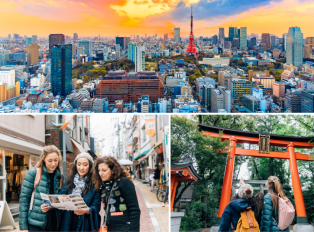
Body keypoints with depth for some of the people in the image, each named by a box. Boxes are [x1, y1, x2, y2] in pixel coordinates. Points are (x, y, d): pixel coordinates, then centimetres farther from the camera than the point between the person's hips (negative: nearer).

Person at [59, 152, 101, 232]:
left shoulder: (94, 184, -2)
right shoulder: (69, 181, 9)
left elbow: (96, 207, -7)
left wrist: (86, 211, -26)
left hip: (85, 224, -3)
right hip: (68, 223, 3)